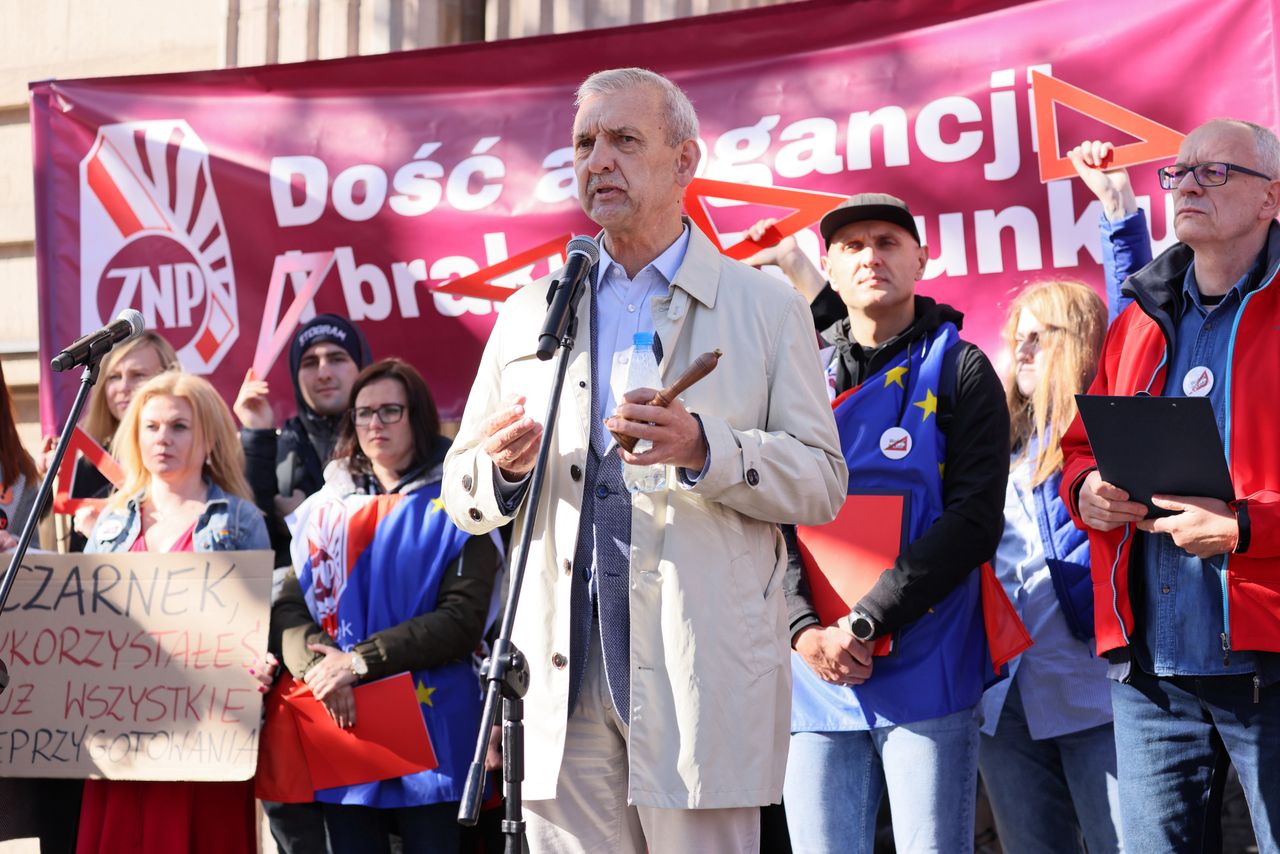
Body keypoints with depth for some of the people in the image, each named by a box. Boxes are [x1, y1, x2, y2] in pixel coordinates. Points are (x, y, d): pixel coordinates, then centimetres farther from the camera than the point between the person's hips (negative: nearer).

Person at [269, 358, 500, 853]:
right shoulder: (324, 510, 14)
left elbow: (463, 618, -9)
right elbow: (288, 607, 5)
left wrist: (360, 661, -14)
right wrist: (317, 663, -17)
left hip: (431, 725, -3)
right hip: (342, 724, 3)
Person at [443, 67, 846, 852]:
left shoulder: (768, 308, 8)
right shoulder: (530, 313, 17)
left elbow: (823, 482, 1)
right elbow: (463, 496, 16)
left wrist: (703, 448, -16)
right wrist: (505, 466, -8)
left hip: (702, 670, -3)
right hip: (565, 670, 3)